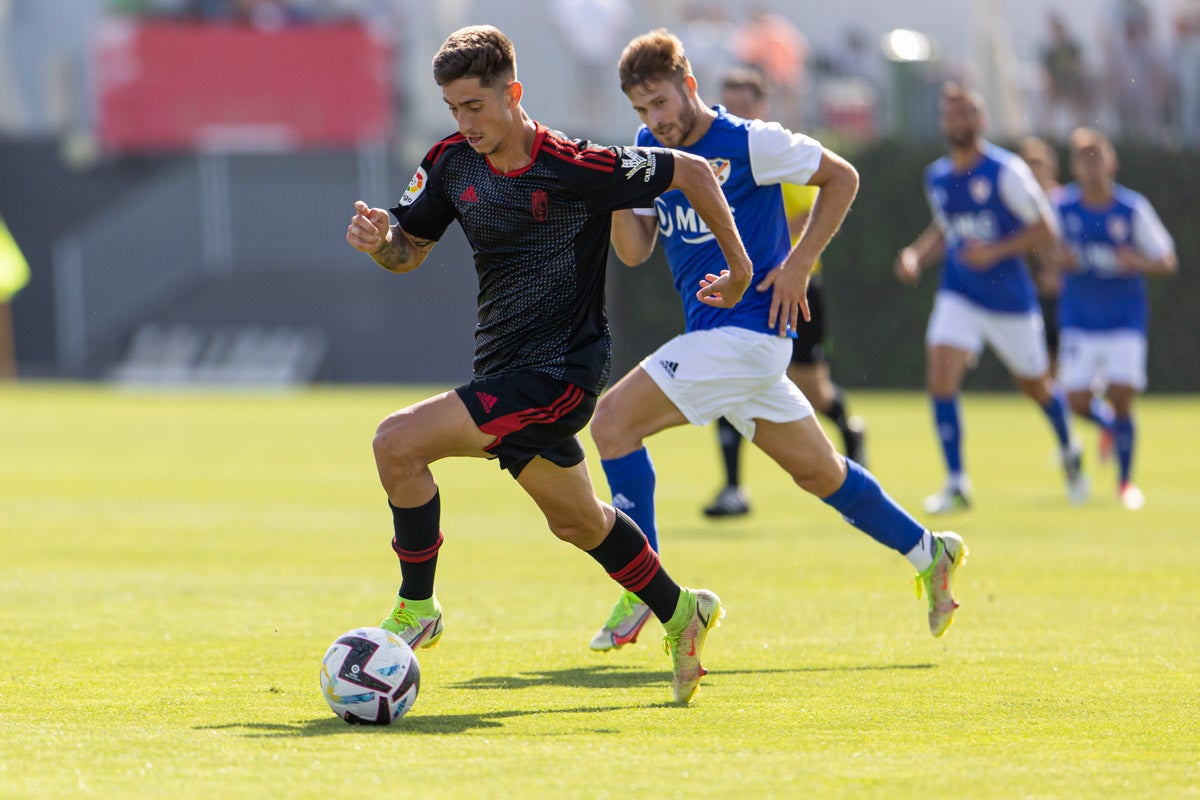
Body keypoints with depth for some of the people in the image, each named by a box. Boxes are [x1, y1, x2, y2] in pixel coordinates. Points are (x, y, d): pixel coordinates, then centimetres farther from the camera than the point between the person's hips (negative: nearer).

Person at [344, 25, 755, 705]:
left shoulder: (576, 168, -19)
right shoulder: (452, 163, 0)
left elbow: (690, 171, -8)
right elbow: (410, 251, 11)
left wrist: (739, 267, 1)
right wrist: (379, 240, -13)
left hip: (561, 370, -8)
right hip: (506, 368, 8)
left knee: (399, 443, -21)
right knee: (577, 521, 23)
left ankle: (417, 608, -7)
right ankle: (680, 615, 44)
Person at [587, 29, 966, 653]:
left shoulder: (750, 143, -11)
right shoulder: (649, 151, 8)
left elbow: (842, 178, -2)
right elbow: (635, 252, 7)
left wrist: (799, 262, -7)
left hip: (746, 331, -8)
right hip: (711, 332, 8)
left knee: (613, 421, -16)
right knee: (818, 471, 16)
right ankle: (929, 553, 29)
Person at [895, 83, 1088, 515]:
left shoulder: (1006, 171, -13)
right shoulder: (936, 177, 4)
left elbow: (1046, 231, -11)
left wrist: (994, 251, -23)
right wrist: (915, 255, 2)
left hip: (1010, 299, -3)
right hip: (958, 296, 3)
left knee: (1035, 386, 14)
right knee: (940, 379, -18)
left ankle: (1069, 451, 45)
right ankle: (956, 483, -12)